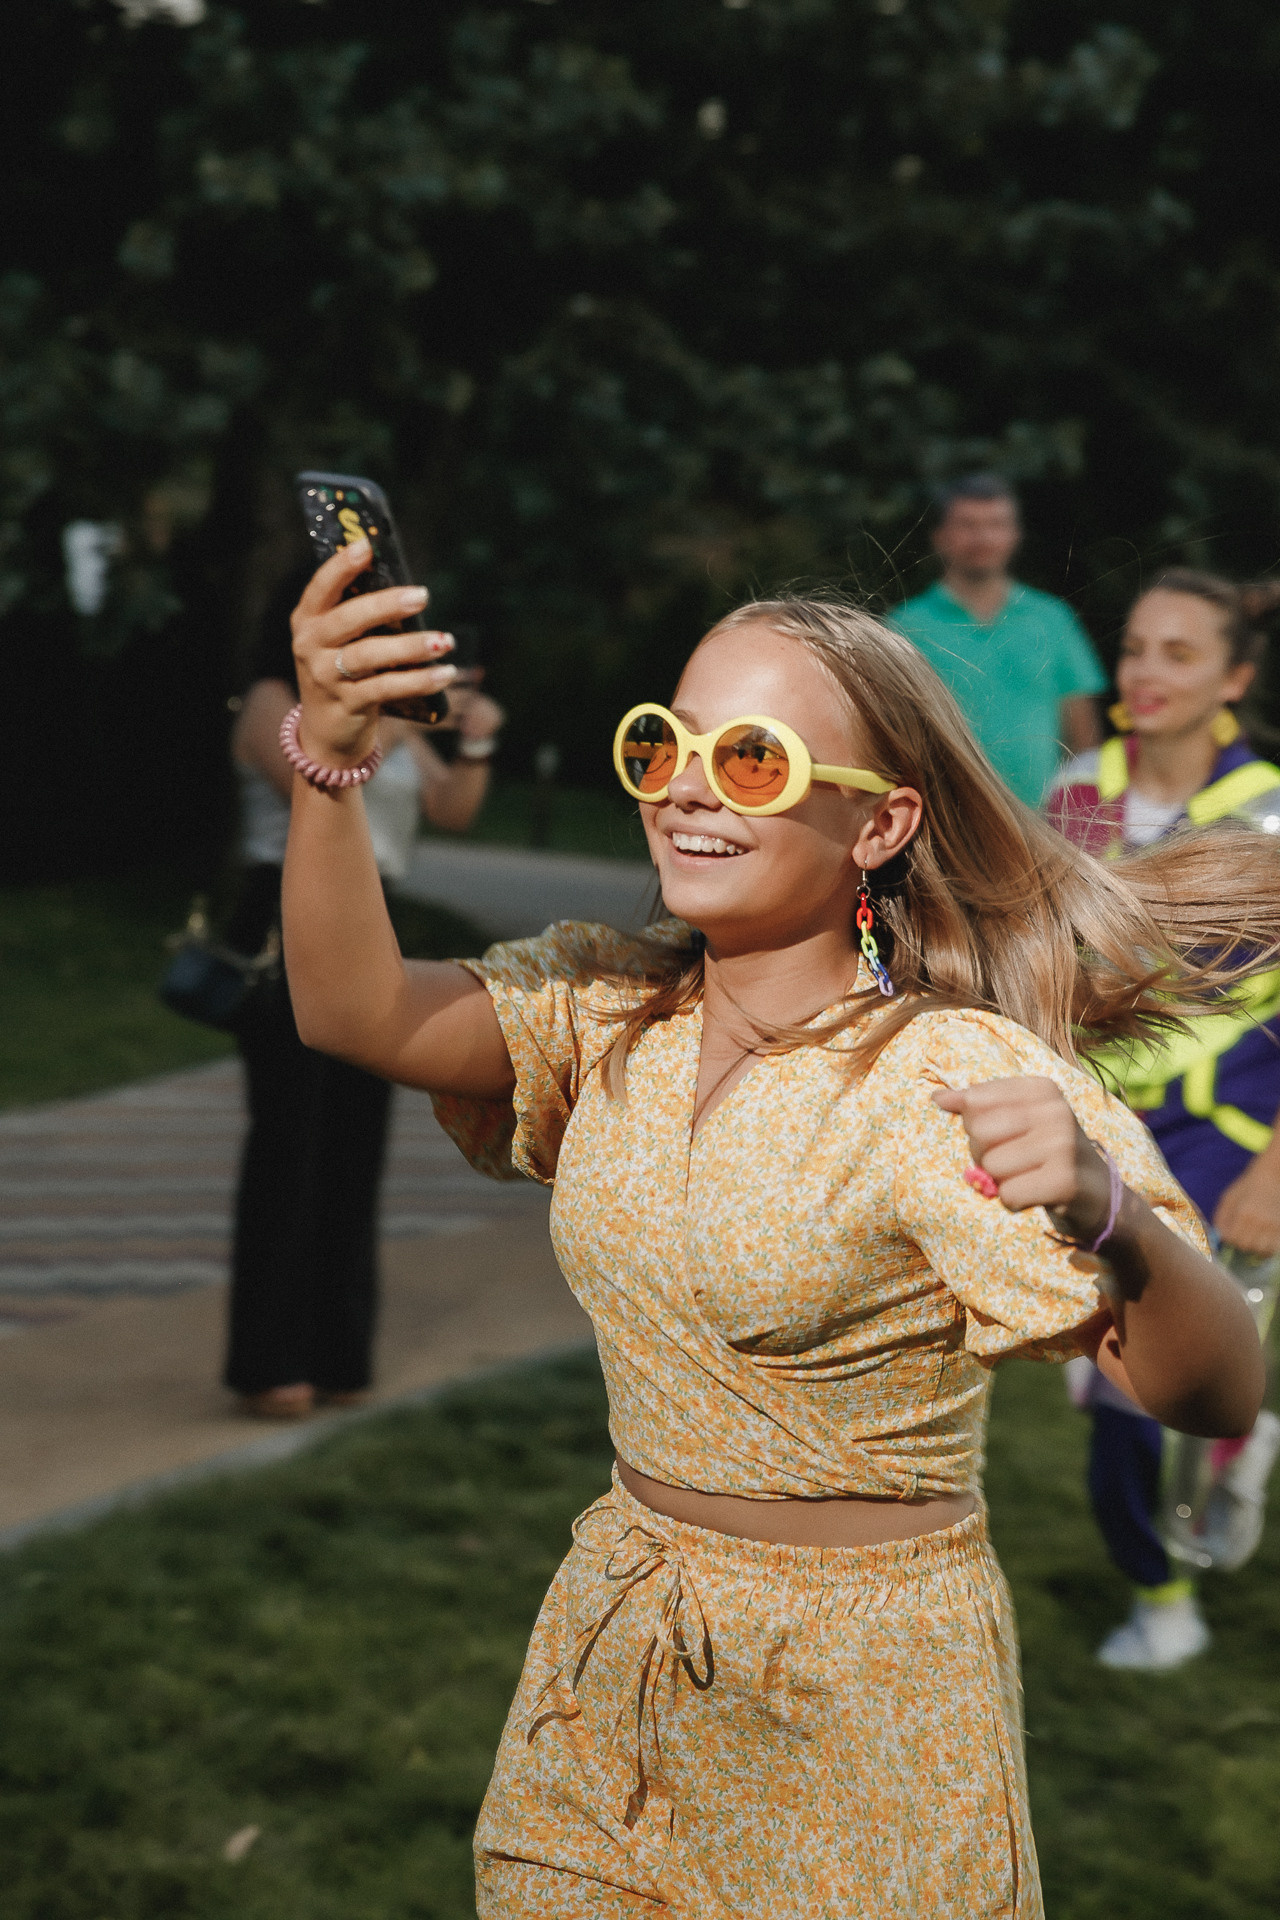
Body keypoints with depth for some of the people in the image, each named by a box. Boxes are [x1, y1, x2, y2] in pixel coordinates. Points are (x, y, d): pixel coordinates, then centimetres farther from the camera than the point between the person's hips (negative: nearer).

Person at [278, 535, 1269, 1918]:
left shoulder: (959, 1077, -19)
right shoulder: (609, 1016, -1)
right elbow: (355, 1009, -15)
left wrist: (1107, 1215, -47)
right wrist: (328, 757, -30)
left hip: (864, 1696, -5)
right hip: (612, 1644, 5)